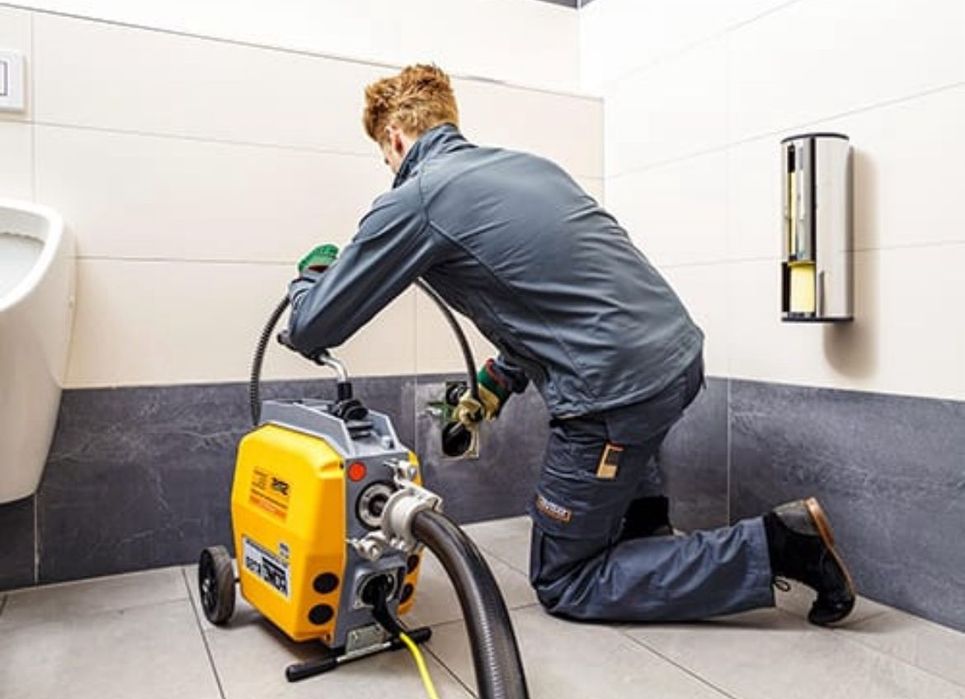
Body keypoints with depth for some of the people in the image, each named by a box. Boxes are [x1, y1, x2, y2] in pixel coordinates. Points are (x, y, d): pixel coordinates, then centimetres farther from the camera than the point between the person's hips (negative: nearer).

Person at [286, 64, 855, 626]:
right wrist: (501, 378, 30)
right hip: (681, 355, 8)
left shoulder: (413, 201, -4)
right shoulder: (529, 164, 18)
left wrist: (309, 277, 27)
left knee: (564, 584, 14)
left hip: (620, 388, -8)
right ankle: (647, 530, 33)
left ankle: (774, 544, 2)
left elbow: (312, 329, 4)